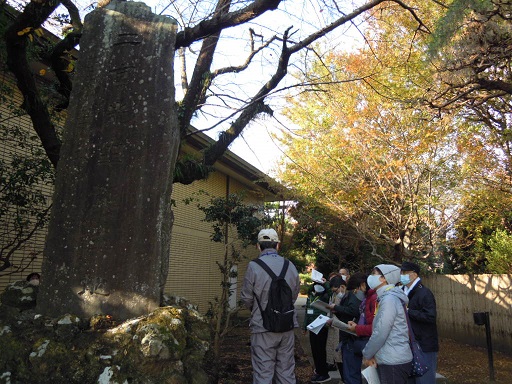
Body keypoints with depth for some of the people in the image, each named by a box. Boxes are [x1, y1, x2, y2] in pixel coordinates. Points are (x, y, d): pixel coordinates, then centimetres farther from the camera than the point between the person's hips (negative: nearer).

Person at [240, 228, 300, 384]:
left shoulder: (254, 266, -13)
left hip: (263, 326, -4)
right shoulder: (291, 266, 0)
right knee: (286, 371, 15)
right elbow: (295, 295, 9)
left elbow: (247, 298, -6)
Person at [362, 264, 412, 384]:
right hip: (389, 361, 9)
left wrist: (366, 355, -9)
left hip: (394, 363, -9)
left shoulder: (389, 299, -18)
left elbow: (380, 333, -21)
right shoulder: (387, 298, 13)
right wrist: (372, 354, 4)